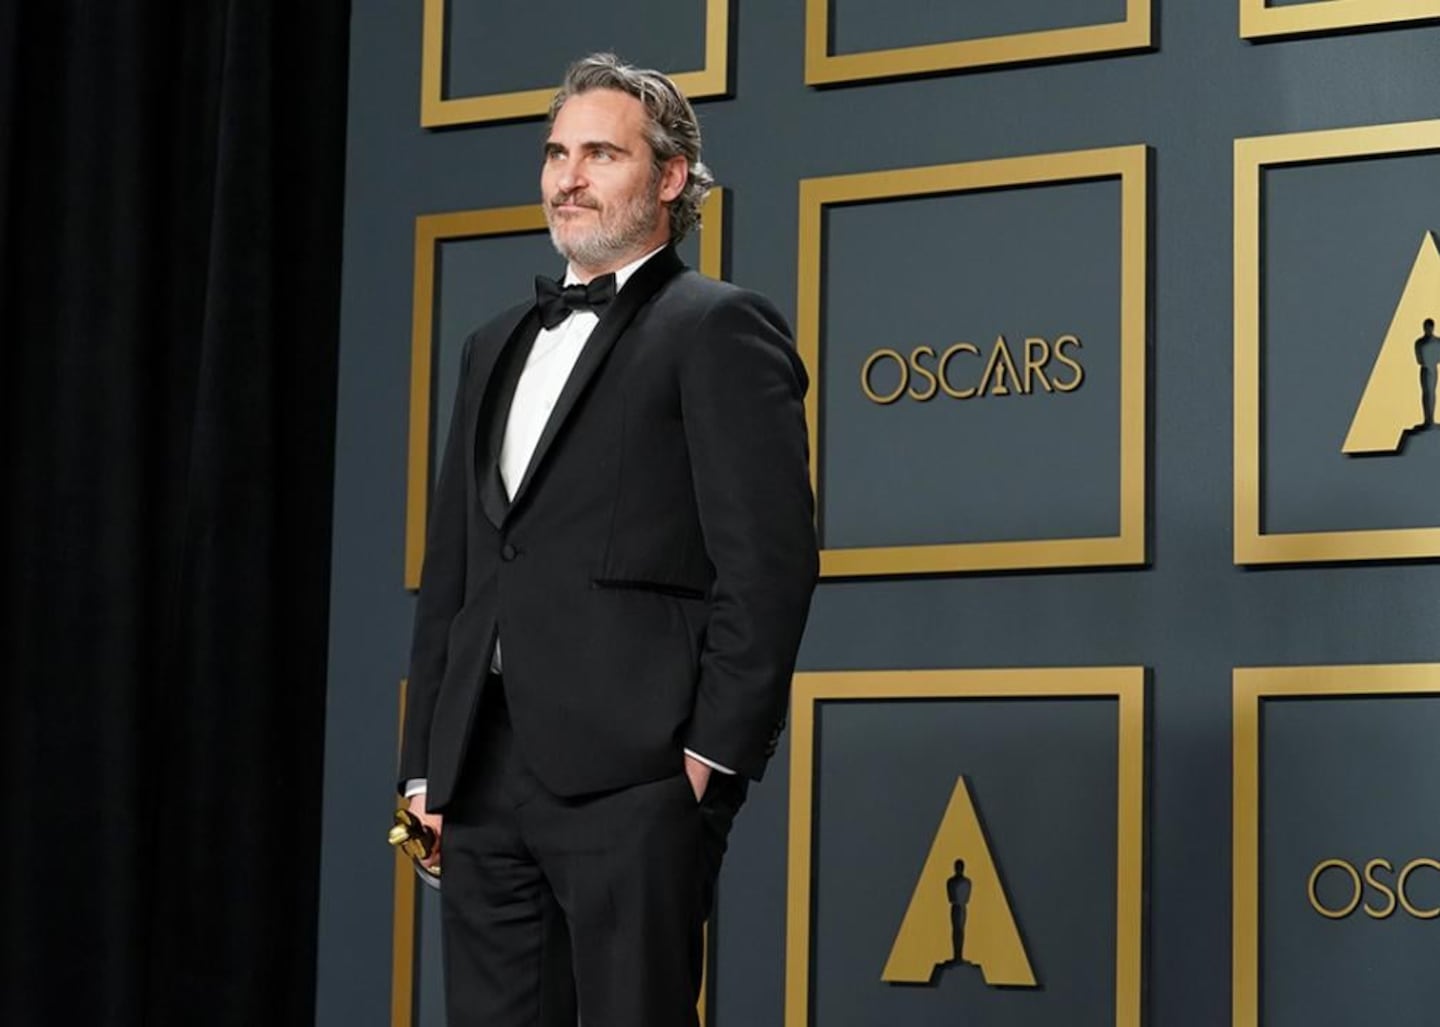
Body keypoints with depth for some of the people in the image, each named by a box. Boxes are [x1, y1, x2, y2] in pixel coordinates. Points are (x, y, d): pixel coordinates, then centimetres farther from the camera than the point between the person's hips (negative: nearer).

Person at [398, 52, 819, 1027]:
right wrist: (427, 761, 14)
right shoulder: (500, 346, 21)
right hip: (485, 772, 7)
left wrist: (716, 751, -14)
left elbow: (769, 556, -9)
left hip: (632, 767, -7)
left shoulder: (719, 327, -1)